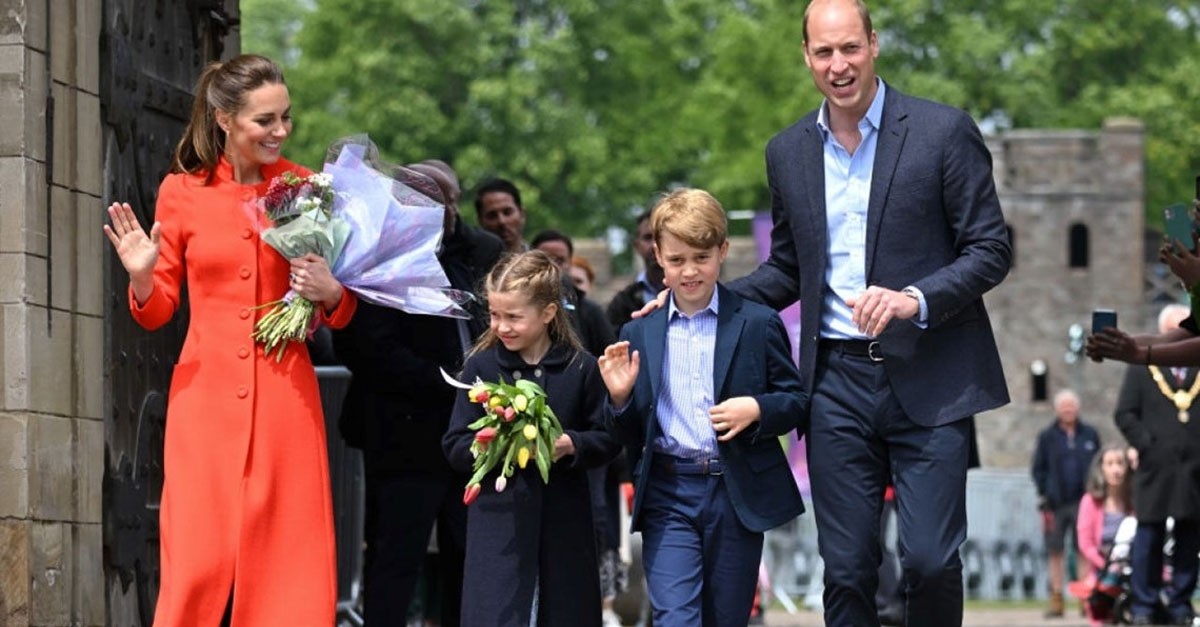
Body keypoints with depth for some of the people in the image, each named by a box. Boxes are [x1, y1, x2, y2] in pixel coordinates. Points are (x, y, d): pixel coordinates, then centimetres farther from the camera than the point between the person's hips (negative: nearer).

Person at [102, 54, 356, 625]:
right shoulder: (181, 191, 3)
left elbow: (341, 312, 12)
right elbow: (157, 311, 9)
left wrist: (331, 293, -10)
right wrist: (142, 277, -12)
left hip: (284, 398, 1)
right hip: (207, 397, 0)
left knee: (286, 567, -2)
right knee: (200, 564, -4)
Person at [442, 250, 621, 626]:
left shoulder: (580, 368, 0)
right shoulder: (482, 366, 1)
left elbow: (607, 440, 4)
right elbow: (455, 446, 2)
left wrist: (570, 445, -16)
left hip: (564, 525, 1)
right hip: (498, 521, -1)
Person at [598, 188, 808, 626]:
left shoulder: (758, 325, 1)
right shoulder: (639, 335, 8)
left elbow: (797, 402, 3)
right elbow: (628, 435, 10)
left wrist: (757, 409, -16)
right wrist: (619, 397, -10)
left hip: (738, 494, 0)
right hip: (668, 496, 1)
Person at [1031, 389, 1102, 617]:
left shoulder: (1090, 435, 8)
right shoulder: (1047, 437, 6)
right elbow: (1038, 468, 7)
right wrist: (1044, 496, -2)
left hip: (1083, 502, 0)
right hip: (1055, 504, 0)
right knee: (1055, 551, 2)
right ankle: (1056, 600, 7)